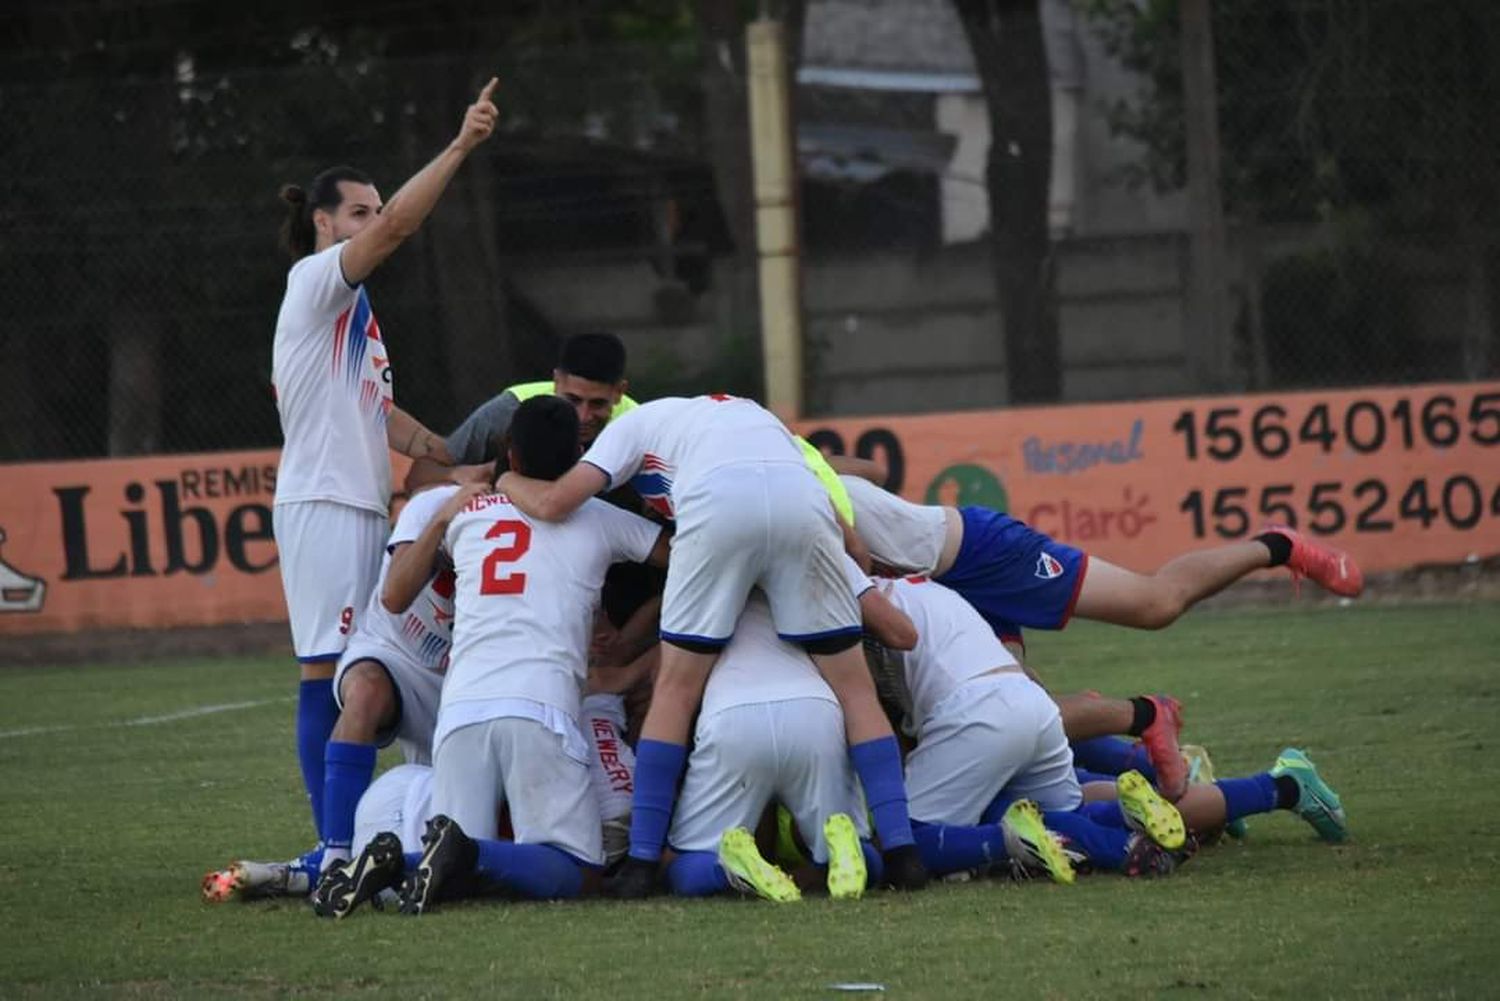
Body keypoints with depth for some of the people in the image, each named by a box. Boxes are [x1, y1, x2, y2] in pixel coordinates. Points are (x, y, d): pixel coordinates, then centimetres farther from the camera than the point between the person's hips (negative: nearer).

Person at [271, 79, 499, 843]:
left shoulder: (352, 309, 23)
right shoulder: (315, 281, -5)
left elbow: (380, 413, 25)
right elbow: (396, 224, -20)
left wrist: (454, 458, 13)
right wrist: (459, 147, -22)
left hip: (359, 506, 10)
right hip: (323, 505, -10)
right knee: (329, 671, -11)